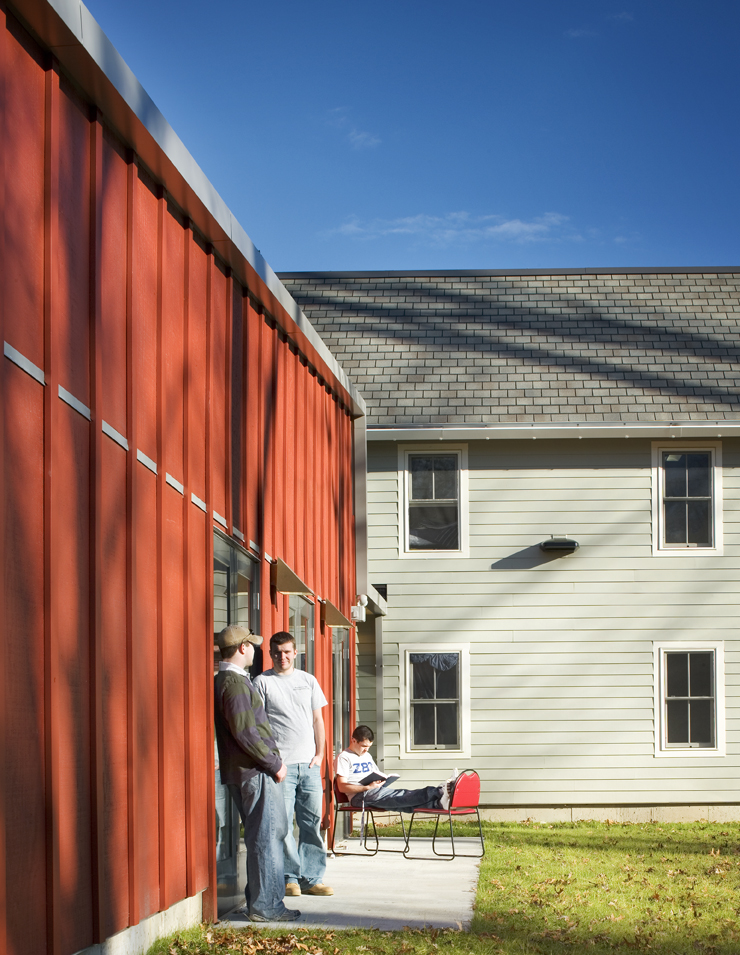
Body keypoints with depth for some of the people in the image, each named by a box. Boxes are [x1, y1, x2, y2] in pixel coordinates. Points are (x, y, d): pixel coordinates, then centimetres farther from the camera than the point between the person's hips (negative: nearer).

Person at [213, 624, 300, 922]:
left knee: (265, 835, 15)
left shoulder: (224, 681, 17)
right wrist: (275, 763, -13)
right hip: (255, 773, -10)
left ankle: (259, 901, 19)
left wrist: (272, 759, 18)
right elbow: (244, 732, -21)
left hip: (244, 771, 10)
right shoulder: (235, 682, -15)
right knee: (267, 835, -7)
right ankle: (265, 905, -5)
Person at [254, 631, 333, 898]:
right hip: (280, 764, -4)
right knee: (282, 823, -5)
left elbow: (317, 720, 16)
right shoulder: (263, 682, 1)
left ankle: (312, 879, 10)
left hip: (309, 763, 4)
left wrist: (319, 753, 6)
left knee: (312, 822, 4)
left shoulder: (308, 681, 13)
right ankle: (289, 878, 4)